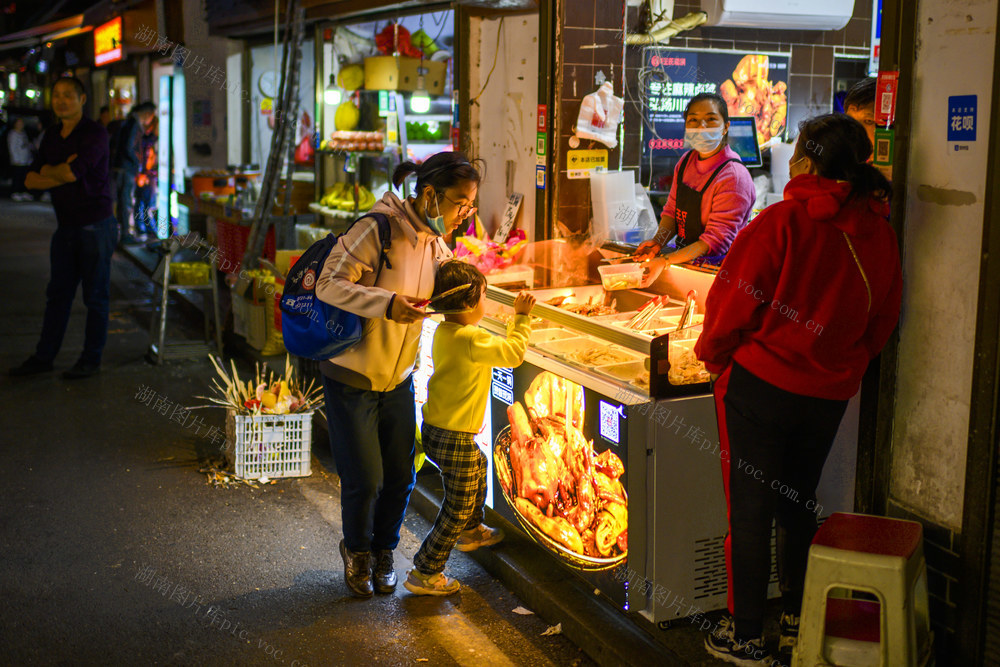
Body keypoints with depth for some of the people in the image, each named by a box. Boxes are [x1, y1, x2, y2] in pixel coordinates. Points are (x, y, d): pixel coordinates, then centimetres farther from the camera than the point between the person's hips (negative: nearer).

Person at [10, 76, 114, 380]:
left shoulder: (94, 134, -10)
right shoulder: (52, 136, 13)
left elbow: (72, 172, -23)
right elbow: (31, 181, 8)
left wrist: (47, 170, -2)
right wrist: (62, 173, -9)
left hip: (95, 226, -7)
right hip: (66, 227, 7)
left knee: (95, 295, 1)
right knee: (57, 294, 11)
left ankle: (91, 359, 10)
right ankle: (44, 357, 17)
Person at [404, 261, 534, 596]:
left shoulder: (444, 331, 5)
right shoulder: (471, 340, -24)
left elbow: (496, 347, 17)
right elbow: (513, 354, -14)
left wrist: (516, 319, 17)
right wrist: (522, 318, -2)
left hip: (434, 429, 10)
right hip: (455, 438, -10)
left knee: (478, 464, 35)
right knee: (458, 509, 4)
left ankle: (472, 531, 54)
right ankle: (424, 574, 10)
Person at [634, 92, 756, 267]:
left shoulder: (734, 176, -16)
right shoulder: (686, 162, 8)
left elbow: (716, 239, -21)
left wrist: (666, 261, -30)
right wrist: (658, 241, -8)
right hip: (683, 254, 7)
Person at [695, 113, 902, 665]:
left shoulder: (781, 222, -17)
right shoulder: (879, 233, 0)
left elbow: (734, 303, -12)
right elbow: (882, 321, 10)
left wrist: (714, 354, 6)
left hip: (760, 385, -5)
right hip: (830, 392, 5)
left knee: (749, 511, 6)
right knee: (798, 506, 21)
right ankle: (797, 621, 33)